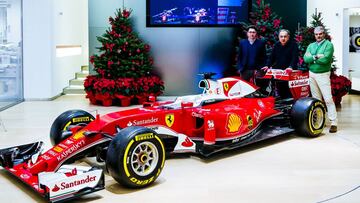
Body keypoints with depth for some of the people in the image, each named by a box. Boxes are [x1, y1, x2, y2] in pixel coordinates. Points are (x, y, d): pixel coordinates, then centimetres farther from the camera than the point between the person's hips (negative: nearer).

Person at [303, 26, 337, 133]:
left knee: (328, 99, -11)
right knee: (316, 99, 10)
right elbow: (305, 58, -2)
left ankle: (334, 123, -10)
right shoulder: (311, 46, 13)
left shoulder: (328, 45, -5)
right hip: (312, 74, 6)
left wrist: (311, 58, -8)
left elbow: (325, 60, -18)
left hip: (323, 75, -6)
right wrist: (316, 57, -16)